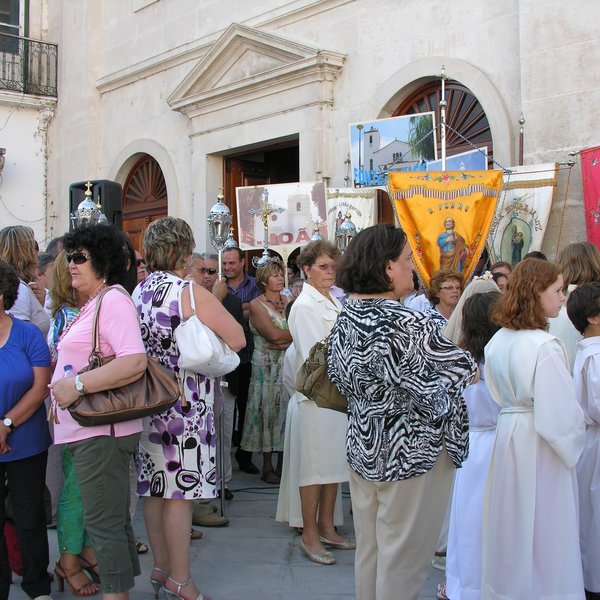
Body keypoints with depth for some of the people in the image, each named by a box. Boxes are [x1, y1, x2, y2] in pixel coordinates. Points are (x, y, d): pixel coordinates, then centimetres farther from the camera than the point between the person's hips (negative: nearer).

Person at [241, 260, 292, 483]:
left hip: (288, 364, 4)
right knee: (268, 410, -1)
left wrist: (283, 341, -15)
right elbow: (272, 334, -15)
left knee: (285, 409, 5)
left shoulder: (288, 301, 10)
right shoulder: (257, 305, -4)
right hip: (267, 366, -4)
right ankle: (267, 466, 7)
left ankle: (282, 464, 14)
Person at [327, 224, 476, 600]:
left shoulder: (344, 320, 0)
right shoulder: (409, 325, -25)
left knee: (369, 548, 19)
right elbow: (463, 372, -16)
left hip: (362, 446, 8)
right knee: (404, 557, 7)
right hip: (410, 454, -8)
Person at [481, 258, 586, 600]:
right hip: (539, 446, -8)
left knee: (511, 525, 19)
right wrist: (573, 444, -5)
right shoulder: (545, 347, -22)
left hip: (507, 434, 8)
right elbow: (561, 412, -21)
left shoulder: (499, 341, 2)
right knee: (543, 532, 5)